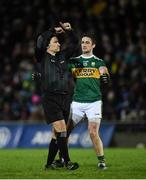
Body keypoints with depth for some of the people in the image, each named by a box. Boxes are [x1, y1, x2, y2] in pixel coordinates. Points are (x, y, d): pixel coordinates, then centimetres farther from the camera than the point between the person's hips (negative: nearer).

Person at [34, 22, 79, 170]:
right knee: (61, 129, -16)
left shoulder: (62, 56, 16)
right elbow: (40, 42, -15)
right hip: (50, 98, -6)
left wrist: (68, 30, 4)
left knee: (57, 134, 7)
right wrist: (54, 30, -7)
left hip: (64, 98, 6)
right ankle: (67, 162, -15)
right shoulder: (42, 57, 1)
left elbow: (74, 43, 21)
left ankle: (49, 163, 15)